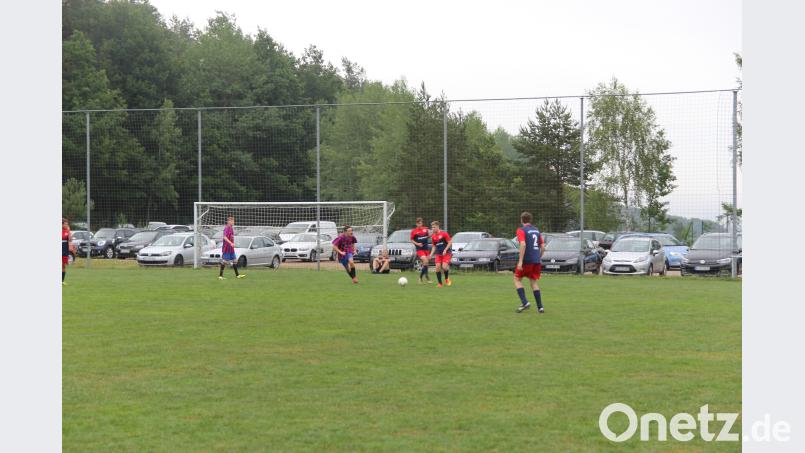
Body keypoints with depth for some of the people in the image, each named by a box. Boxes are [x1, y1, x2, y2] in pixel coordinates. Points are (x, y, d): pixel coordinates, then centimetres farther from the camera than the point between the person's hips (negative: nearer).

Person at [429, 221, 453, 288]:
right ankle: (440, 283, 2)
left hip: (446, 253, -5)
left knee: (444, 267, -19)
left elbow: (450, 242, -8)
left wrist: (445, 250, -18)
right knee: (437, 267, -9)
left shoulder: (444, 234, -10)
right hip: (438, 254, 5)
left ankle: (447, 278, 11)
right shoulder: (433, 237, 7)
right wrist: (431, 254, 4)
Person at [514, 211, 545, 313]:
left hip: (526, 260, -6)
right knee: (533, 282, 13)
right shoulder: (537, 231, 13)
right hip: (536, 261, 6)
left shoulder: (521, 230, -7)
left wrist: (520, 261, -21)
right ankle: (540, 307, 6)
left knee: (517, 279, 8)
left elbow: (523, 245, -20)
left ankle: (525, 302, -8)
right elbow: (543, 247, 11)